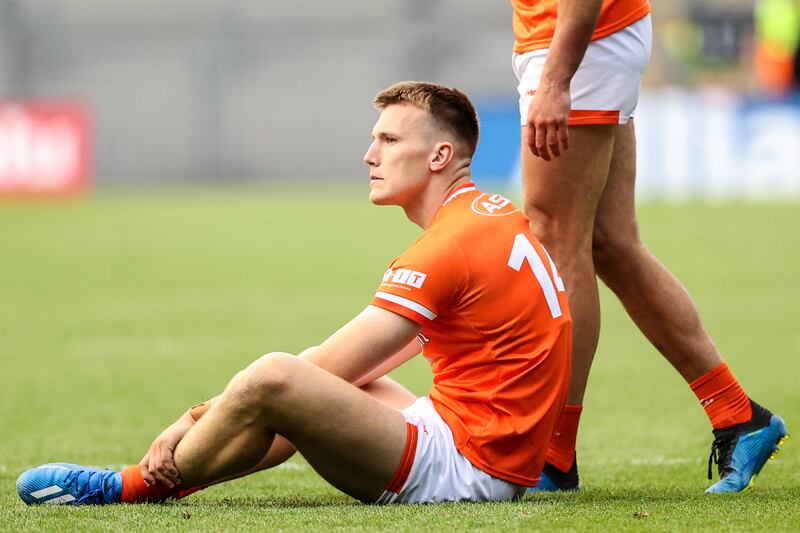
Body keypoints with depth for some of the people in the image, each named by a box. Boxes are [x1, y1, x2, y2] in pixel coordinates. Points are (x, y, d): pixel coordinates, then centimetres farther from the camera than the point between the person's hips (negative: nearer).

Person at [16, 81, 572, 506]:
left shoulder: (453, 244, -16)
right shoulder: (495, 217, 16)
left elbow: (328, 364, -16)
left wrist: (198, 417, -7)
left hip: (463, 469, -11)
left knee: (274, 378, -22)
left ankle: (135, 487, 0)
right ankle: (168, 472, 19)